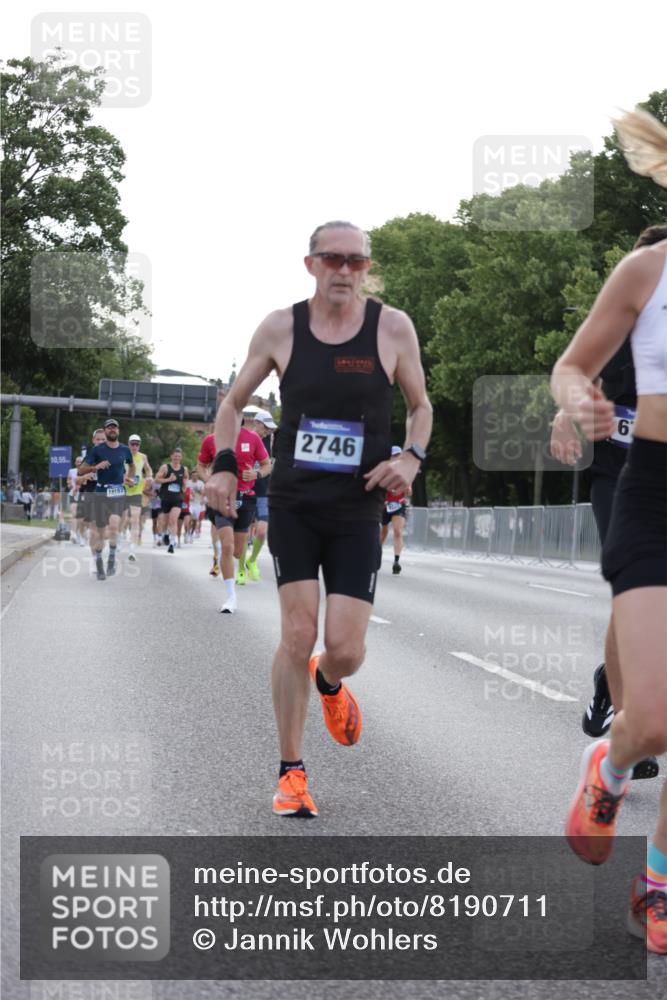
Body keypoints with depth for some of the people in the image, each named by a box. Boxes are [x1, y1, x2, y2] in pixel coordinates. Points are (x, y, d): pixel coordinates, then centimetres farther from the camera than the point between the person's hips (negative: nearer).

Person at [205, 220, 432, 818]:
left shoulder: (393, 328, -3)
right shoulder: (280, 328, -2)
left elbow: (420, 405, 11)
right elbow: (234, 401, 12)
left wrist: (412, 457, -8)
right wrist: (224, 465, -2)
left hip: (359, 511, 0)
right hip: (293, 504, 0)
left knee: (346, 649, -5)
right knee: (298, 634, -8)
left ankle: (328, 683, 36)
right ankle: (291, 772, 6)